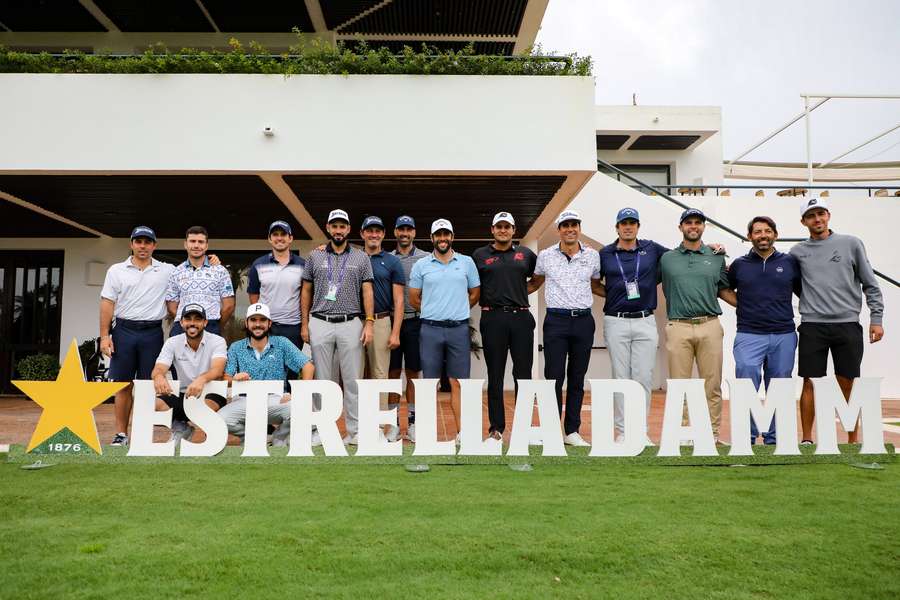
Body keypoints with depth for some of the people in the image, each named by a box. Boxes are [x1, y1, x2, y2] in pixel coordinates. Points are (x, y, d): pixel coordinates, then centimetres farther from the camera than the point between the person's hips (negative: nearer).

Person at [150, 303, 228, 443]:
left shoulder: (217, 341, -6)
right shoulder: (172, 343, 2)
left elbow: (217, 370, -24)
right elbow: (157, 370, -11)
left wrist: (202, 379, -49)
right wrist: (159, 376, -39)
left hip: (209, 395, -2)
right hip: (182, 396, 2)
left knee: (213, 402, -36)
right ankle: (180, 427, 3)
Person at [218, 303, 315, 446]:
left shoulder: (281, 343, 5)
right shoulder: (236, 348, 9)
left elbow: (308, 367, -4)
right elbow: (226, 379, 2)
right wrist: (234, 380, -23)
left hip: (275, 399, -1)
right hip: (246, 400, 1)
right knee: (220, 420, -29)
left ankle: (278, 440, 2)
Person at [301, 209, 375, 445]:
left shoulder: (361, 257, 7)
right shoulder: (315, 257, 9)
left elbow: (367, 292, 3)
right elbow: (306, 292, 11)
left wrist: (369, 323, -7)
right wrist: (304, 324, 4)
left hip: (350, 324, -1)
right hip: (320, 324, 1)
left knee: (352, 380, 0)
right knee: (323, 380, 6)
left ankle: (355, 430, 8)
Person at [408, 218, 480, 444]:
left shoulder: (466, 262, 6)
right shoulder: (421, 265, 5)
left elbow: (474, 294, 14)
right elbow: (414, 299, 9)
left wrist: (457, 311, 12)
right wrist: (433, 312, 11)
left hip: (459, 329, 0)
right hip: (430, 330, 0)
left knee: (458, 382, 2)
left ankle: (462, 432, 7)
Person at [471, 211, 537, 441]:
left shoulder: (526, 254, 11)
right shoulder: (479, 255, 7)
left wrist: (522, 291, 13)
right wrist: (485, 301, 3)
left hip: (521, 318, 1)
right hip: (493, 319, -1)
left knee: (523, 374, 4)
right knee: (495, 376, 4)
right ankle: (496, 427, 12)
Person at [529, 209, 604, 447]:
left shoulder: (593, 256, 6)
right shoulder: (545, 256, 2)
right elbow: (534, 283, 16)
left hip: (583, 321, 2)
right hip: (556, 320, -2)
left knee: (577, 378, 8)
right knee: (554, 377, -3)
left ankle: (572, 431, 17)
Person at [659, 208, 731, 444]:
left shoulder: (717, 257, 13)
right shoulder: (667, 258, 11)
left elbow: (725, 290, 20)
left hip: (710, 327, 1)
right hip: (678, 327, -1)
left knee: (712, 385, 3)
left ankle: (712, 434, 11)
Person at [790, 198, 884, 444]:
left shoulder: (851, 243, 6)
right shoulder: (798, 251, 7)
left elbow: (870, 284, 7)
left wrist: (876, 318, 2)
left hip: (848, 325, 0)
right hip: (812, 326, 0)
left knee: (847, 385, 6)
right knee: (810, 383, 2)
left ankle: (853, 441, 17)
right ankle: (807, 440, 12)